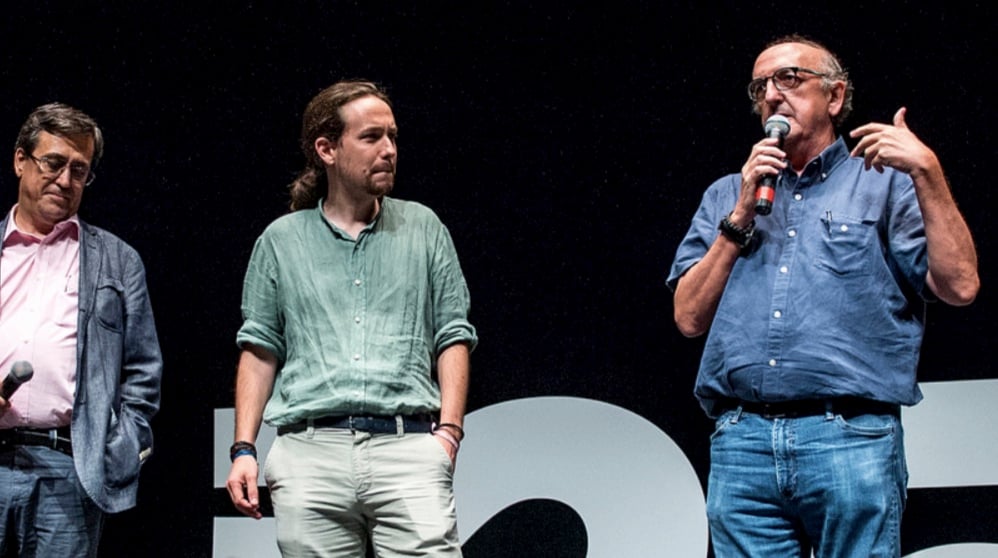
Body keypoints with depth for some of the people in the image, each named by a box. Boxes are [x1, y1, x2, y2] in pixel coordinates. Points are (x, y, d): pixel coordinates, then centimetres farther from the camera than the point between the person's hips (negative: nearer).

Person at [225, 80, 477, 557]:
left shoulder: (424, 228, 14)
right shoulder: (281, 241, 13)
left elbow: (453, 337, 11)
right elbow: (260, 349, 13)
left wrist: (449, 430, -1)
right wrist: (244, 450, 5)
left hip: (407, 445, 0)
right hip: (309, 452, 1)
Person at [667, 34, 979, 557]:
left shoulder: (883, 182, 12)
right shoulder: (725, 196, 21)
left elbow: (958, 286, -2)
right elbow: (690, 317, 10)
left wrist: (927, 172, -9)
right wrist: (742, 215, 4)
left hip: (850, 438, -2)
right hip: (741, 440, 3)